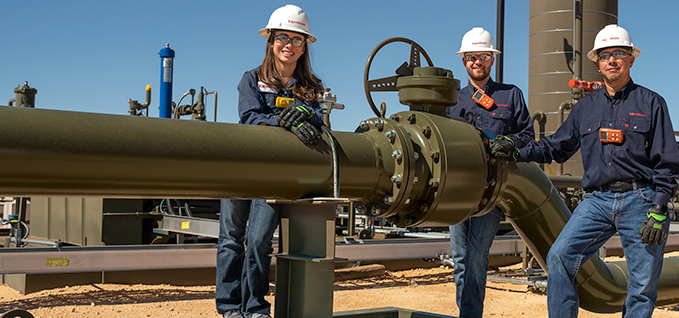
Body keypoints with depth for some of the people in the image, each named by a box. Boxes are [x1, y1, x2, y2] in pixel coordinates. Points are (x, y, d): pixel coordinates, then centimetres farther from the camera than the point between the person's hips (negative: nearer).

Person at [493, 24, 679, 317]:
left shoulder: (651, 103, 5)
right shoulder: (586, 107, 16)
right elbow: (557, 146, 21)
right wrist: (520, 153, 6)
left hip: (640, 201, -2)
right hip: (597, 200, 3)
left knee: (643, 286, 0)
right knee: (560, 256, -15)